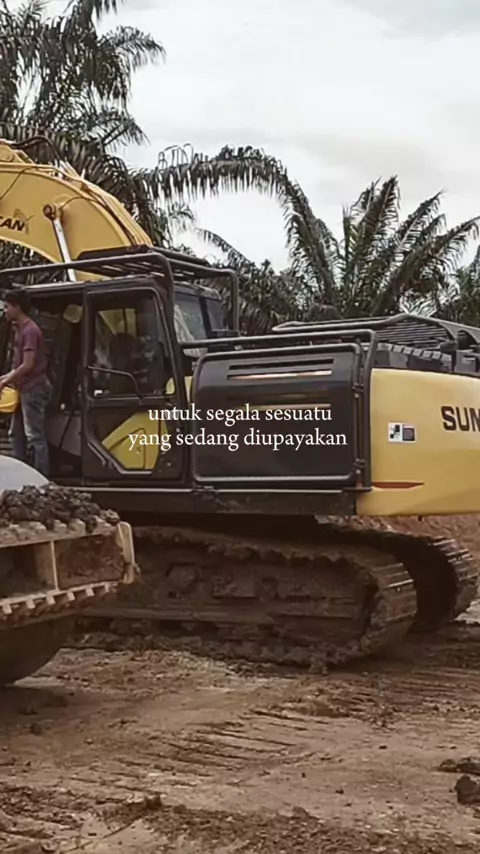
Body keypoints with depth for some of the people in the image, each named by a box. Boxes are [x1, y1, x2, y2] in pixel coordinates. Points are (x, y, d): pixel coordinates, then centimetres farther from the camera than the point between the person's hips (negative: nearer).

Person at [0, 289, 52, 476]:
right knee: (16, 434, 14)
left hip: (33, 389, -10)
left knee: (35, 436, -8)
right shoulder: (20, 329, 14)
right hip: (24, 389, 10)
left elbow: (28, 365, -20)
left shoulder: (30, 330, -17)